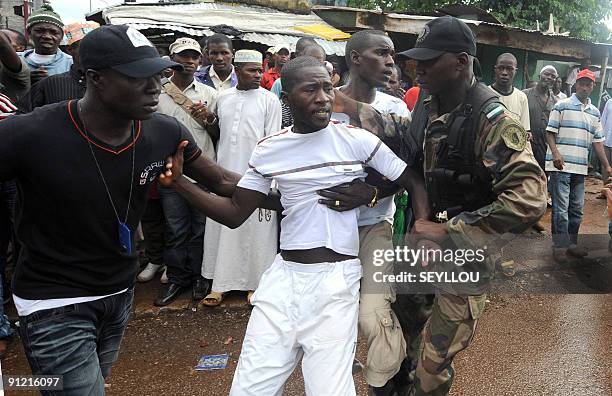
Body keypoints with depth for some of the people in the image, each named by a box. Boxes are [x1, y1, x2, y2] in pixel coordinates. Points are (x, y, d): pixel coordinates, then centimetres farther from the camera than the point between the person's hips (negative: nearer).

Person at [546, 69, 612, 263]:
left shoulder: (595, 112, 15)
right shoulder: (562, 106, 0)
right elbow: (550, 132, -3)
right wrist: (555, 153, -18)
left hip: (581, 167, 6)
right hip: (561, 165, -5)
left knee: (577, 208, 10)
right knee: (561, 208, -5)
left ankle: (571, 243, 20)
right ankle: (560, 245, 1)